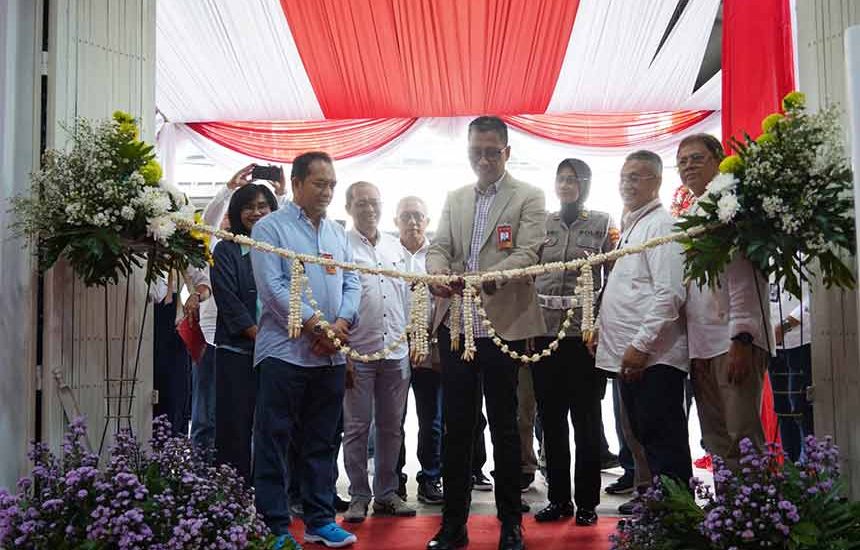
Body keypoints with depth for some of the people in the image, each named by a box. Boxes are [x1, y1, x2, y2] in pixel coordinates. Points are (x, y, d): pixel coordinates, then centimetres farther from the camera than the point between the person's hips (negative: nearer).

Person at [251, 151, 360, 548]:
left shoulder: (338, 233, 16)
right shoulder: (270, 228, -2)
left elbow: (352, 283, 12)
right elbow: (272, 287, -12)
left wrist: (342, 323, -7)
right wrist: (316, 325, -16)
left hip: (331, 354, 6)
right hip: (285, 351, -6)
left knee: (322, 441, 12)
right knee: (275, 441, 1)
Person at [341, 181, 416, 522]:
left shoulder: (394, 247, 14)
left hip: (396, 350, 5)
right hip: (358, 352, -5)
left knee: (391, 426, 11)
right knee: (357, 427, 4)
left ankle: (386, 493, 22)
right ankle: (359, 496, 16)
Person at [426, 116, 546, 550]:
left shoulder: (528, 197, 1)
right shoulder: (455, 199, 16)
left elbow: (528, 254, -11)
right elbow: (438, 248, 9)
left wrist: (486, 278, -29)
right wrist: (438, 274, -15)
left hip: (503, 326, -4)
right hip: (456, 324, 4)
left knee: (504, 428, 7)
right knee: (456, 427, 8)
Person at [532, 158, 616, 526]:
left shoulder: (602, 223, 4)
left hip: (585, 331, -3)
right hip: (544, 331, 3)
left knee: (586, 419, 4)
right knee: (551, 418, 8)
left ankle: (587, 502, 15)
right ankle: (558, 498, 19)